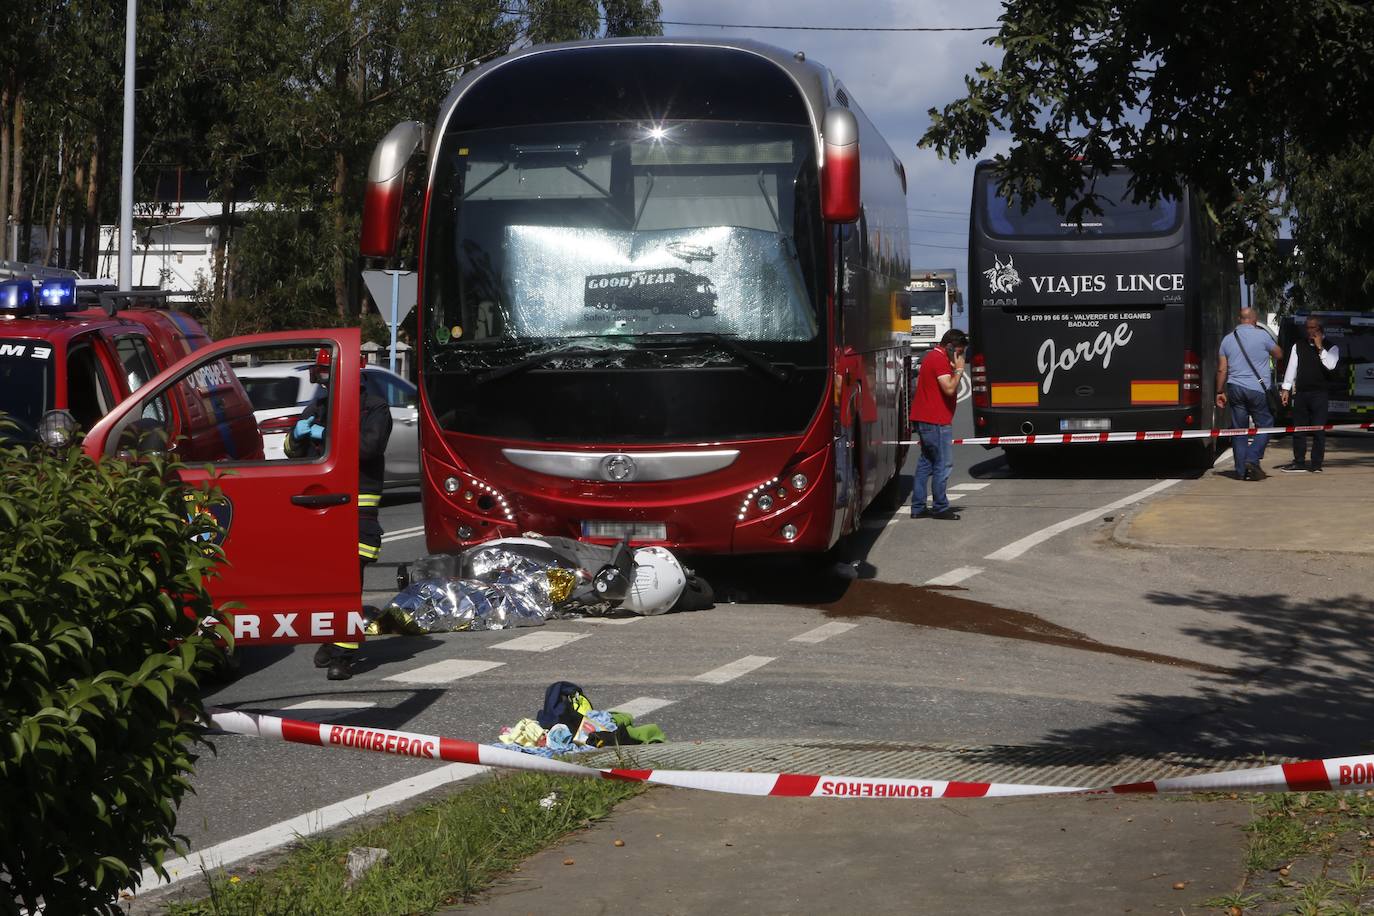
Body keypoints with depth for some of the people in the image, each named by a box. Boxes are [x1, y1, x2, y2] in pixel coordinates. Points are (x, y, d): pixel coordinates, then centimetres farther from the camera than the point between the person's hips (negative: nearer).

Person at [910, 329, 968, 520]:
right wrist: (959, 370, -12)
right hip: (936, 421, -11)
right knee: (943, 464, -4)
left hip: (923, 418, 11)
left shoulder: (931, 356, 19)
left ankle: (918, 507, 13)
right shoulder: (940, 360, -14)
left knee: (926, 462, 12)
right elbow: (949, 389, -21)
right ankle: (940, 507, 0)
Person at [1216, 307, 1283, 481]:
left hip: (1235, 388, 4)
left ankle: (1241, 470, 6)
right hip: (1258, 389, -4)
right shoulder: (1261, 335, -5)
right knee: (1265, 425, 7)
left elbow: (1222, 369, 7)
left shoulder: (1228, 339, 8)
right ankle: (1252, 459, -11)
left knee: (1239, 429, 7)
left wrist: (1220, 392, 13)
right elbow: (1279, 354, 8)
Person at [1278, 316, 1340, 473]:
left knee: (1318, 430, -3)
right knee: (1298, 428, 5)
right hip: (1301, 393, 3)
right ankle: (1299, 462, 11)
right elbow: (1291, 367, 11)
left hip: (1319, 394, -3)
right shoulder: (1298, 346, 11)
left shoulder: (1331, 348, 3)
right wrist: (1286, 389, 6)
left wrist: (1320, 347, -13)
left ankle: (1316, 464, 2)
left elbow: (1330, 365, -15)